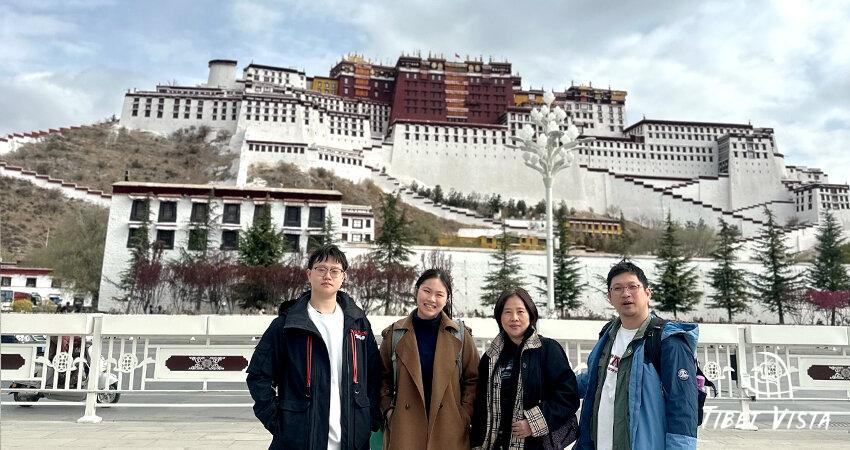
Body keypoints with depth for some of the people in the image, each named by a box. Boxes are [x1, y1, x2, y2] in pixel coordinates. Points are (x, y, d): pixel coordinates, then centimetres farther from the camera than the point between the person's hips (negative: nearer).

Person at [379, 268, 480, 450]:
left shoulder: (460, 334, 1)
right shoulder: (394, 334, 2)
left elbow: (473, 380, 4)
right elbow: (384, 378, 9)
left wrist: (464, 416, -4)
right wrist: (388, 410, -2)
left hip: (449, 431, 0)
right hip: (404, 430, 0)